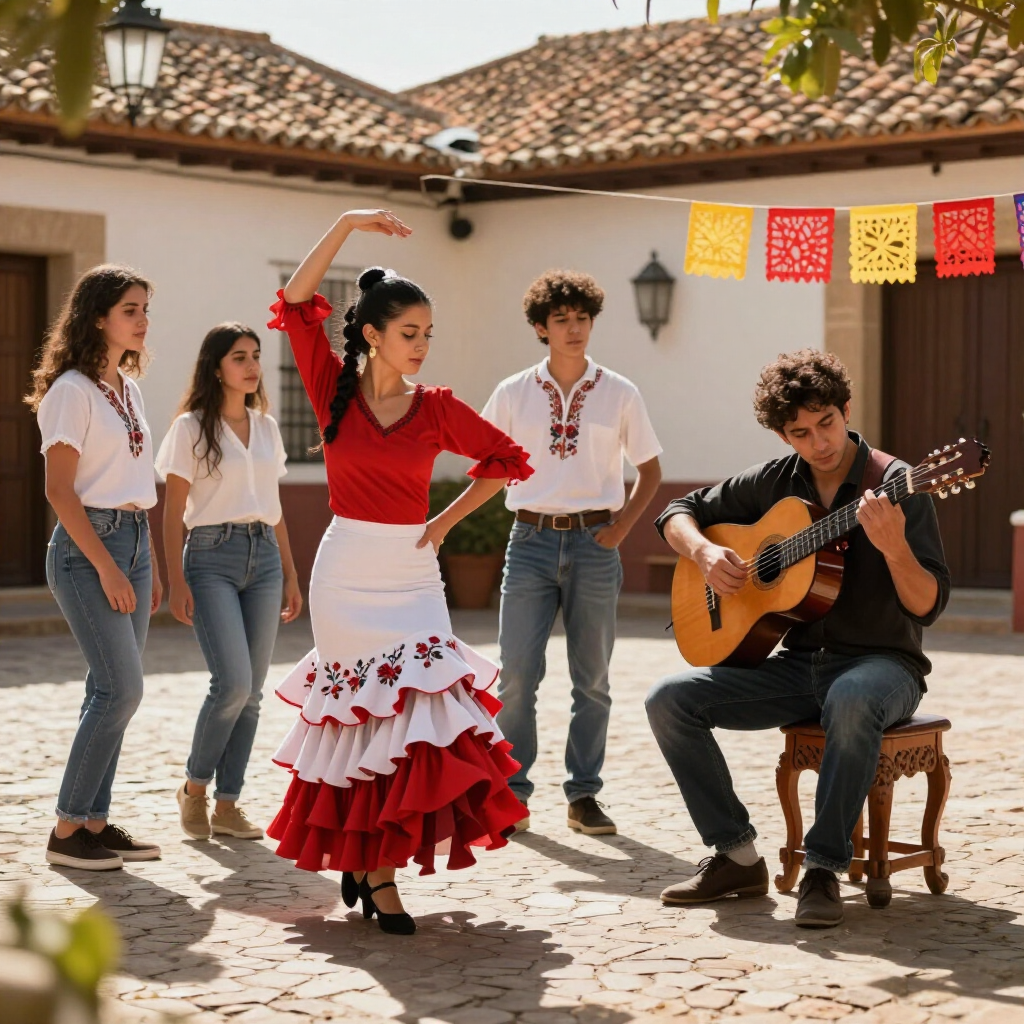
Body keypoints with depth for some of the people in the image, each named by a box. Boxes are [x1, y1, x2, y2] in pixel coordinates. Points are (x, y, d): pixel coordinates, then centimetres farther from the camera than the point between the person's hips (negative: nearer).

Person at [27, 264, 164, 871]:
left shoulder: (128, 387, 14)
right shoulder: (73, 390, -10)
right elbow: (60, 490, -14)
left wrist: (151, 567, 16)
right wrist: (105, 567, -17)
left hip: (133, 541, 8)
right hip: (86, 546, -8)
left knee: (113, 690, 7)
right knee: (122, 688, -12)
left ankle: (94, 821, 13)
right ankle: (67, 830, -3)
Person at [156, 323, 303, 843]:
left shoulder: (266, 427, 14)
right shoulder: (192, 428, -1)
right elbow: (173, 511, -3)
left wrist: (290, 575, 16)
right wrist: (176, 581, -11)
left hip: (263, 557, 5)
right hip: (212, 556, -5)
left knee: (250, 691, 2)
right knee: (233, 682, -16)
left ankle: (227, 805, 10)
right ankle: (194, 788, 5)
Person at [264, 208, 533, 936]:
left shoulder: (437, 409, 1)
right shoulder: (335, 390, -1)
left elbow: (508, 461, 10)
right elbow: (299, 302, -9)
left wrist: (447, 521, 4)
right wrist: (347, 226, -15)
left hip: (410, 573, 1)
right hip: (346, 572, -1)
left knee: (414, 709, -7)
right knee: (358, 712, 1)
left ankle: (373, 860, 6)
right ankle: (373, 871, 9)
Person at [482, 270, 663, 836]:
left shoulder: (618, 393, 3)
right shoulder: (514, 393, 4)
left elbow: (650, 471, 11)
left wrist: (621, 527, 0)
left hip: (594, 543, 0)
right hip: (531, 540, 0)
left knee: (592, 678, 5)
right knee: (516, 675, -3)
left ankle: (583, 795, 14)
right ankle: (511, 793, 7)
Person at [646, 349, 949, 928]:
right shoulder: (774, 483, 6)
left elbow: (927, 608, -15)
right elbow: (679, 513, 16)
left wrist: (894, 547, -34)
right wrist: (704, 553, -5)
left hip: (881, 663, -5)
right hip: (798, 663, 5)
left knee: (852, 702, -42)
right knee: (670, 700, -13)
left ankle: (824, 871, -27)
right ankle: (738, 858, -4)